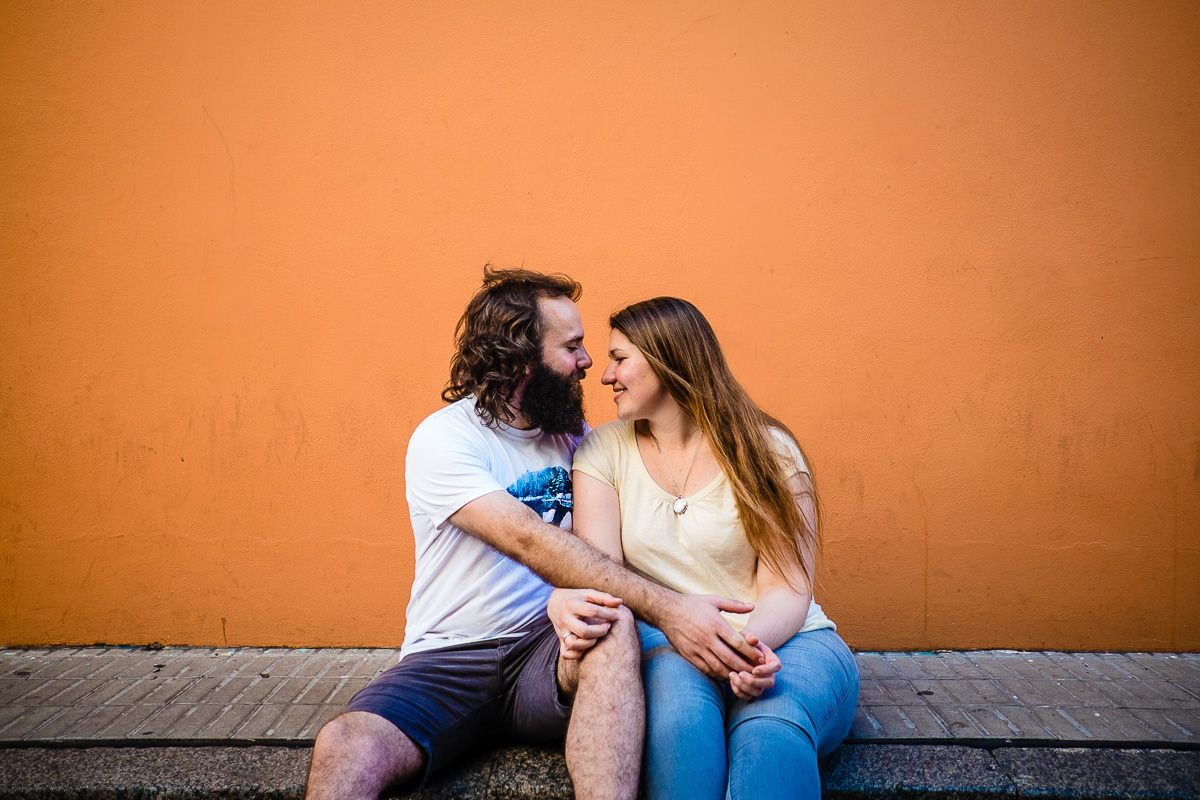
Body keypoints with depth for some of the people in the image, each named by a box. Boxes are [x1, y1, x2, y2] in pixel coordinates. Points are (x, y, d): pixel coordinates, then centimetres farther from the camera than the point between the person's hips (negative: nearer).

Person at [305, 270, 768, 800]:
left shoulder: (575, 435, 10)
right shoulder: (443, 439, -9)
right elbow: (531, 542, -22)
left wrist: (580, 599, -25)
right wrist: (665, 609, -30)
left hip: (545, 651, 4)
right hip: (448, 659, -4)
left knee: (612, 626, -33)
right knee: (345, 747, -34)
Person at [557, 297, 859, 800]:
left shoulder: (766, 450, 0)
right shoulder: (604, 451, 8)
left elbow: (787, 590, -7)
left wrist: (750, 641, -31)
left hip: (779, 641, -1)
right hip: (664, 645, 1)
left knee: (771, 730, -36)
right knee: (680, 714, -35)